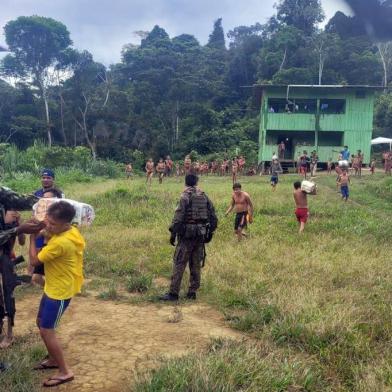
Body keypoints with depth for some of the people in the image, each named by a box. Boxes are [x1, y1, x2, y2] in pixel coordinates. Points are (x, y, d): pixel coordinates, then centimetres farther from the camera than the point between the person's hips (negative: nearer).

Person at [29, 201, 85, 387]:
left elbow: (34, 260, -18)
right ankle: (54, 359, 37)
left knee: (46, 331, -1)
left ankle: (65, 372, 10)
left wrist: (33, 237, -8)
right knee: (41, 322, 22)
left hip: (60, 292, -10)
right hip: (54, 287, 10)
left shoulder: (61, 242, -31)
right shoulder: (72, 231, -3)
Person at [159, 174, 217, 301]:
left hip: (187, 234, -6)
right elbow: (213, 216, 10)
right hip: (201, 234, 6)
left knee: (179, 263, -2)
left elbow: (179, 216, -15)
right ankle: (192, 293, 15)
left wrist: (173, 233, -11)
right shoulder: (204, 196, 9)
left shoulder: (185, 196, -8)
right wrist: (210, 232, 18)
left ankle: (173, 293, -2)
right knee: (196, 264, 12)